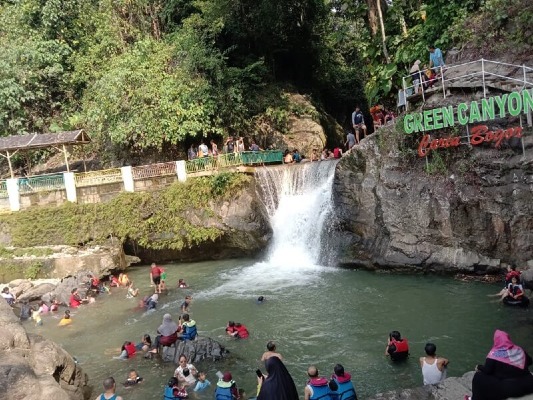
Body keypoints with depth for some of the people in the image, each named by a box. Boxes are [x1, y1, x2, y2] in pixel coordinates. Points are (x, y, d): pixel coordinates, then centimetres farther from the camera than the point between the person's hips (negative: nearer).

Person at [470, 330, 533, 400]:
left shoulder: (494, 353, -9)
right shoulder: (519, 350, 8)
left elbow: (487, 370, -12)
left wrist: (479, 367, 7)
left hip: (506, 387, -6)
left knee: (479, 378, 7)